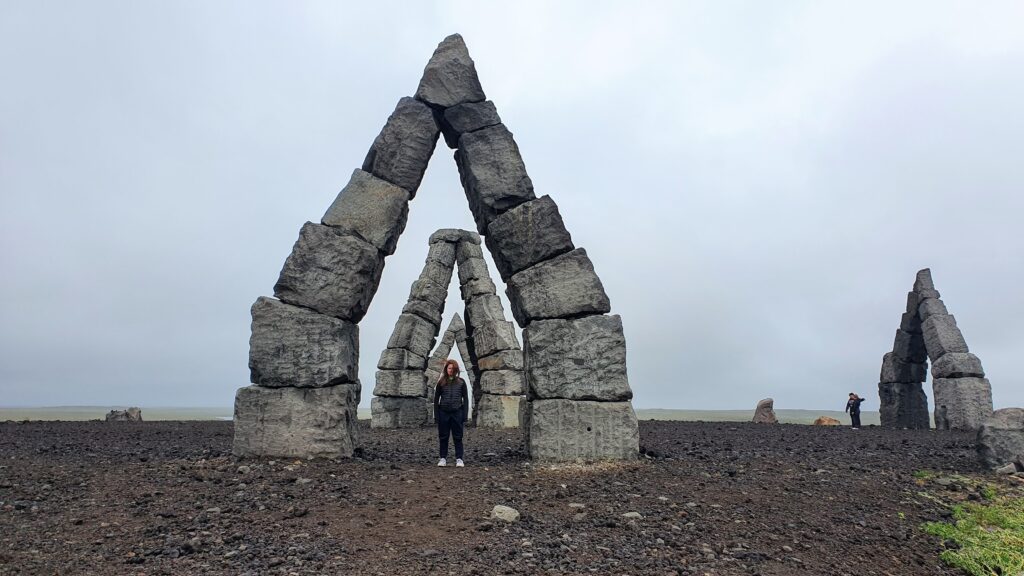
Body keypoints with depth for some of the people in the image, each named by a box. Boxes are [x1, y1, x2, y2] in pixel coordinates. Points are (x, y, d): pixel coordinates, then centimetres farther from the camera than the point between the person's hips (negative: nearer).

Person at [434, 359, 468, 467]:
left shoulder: (461, 382, 4)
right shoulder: (441, 382, 4)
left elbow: (465, 398, 5)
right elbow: (436, 399, 6)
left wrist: (464, 415, -2)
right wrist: (436, 415, 0)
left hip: (457, 412, -1)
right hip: (443, 413, 1)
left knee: (458, 437, 1)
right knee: (443, 437, 6)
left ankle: (459, 459, 6)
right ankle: (443, 458, 14)